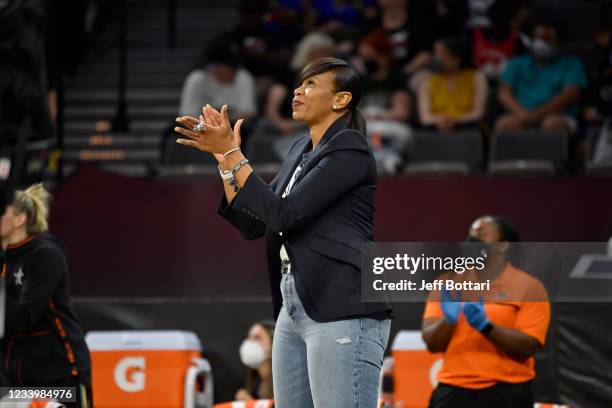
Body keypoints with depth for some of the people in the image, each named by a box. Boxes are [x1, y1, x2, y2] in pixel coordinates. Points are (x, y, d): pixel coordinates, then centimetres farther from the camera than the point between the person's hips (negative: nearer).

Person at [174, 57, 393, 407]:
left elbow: (283, 214, -15)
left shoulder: (350, 149, -9)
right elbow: (253, 224, 18)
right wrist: (221, 153, 11)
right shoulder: (301, 151, 19)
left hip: (344, 312, -9)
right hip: (295, 308, 9)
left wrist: (232, 153, -10)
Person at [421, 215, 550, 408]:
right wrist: (448, 319, -18)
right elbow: (432, 343, 3)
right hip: (452, 392, 3)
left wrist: (485, 326, -24)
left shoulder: (528, 287, 1)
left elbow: (526, 347, -10)